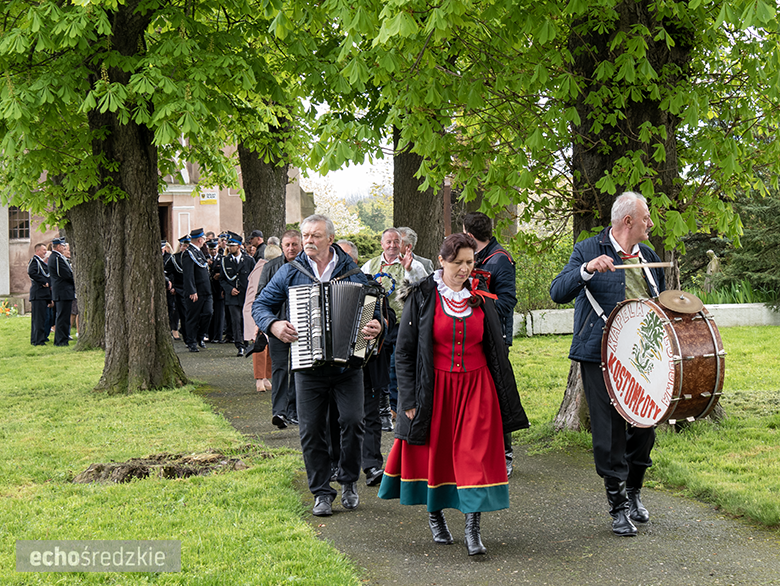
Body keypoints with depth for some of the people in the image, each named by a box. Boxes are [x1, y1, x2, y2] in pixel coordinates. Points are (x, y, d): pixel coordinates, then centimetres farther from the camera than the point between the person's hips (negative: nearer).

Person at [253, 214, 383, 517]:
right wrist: (273, 325, -13)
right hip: (308, 365, 1)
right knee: (311, 429, 2)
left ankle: (349, 481, 15)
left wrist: (376, 325, -13)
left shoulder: (351, 271, 5)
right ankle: (322, 493, 14)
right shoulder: (291, 271, 5)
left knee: (353, 421, -8)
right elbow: (261, 305, 8)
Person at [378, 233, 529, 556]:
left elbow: (496, 349, 11)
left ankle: (472, 526, -4)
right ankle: (435, 514, 29)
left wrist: (506, 398, 10)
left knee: (476, 454, -6)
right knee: (435, 450, 8)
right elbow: (404, 351, -2)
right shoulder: (422, 298, -4)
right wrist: (409, 399, -7)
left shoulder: (482, 299, 4)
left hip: (476, 387, 1)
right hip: (435, 387, -1)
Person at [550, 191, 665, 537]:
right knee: (610, 433, -2)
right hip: (601, 357, -5)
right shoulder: (589, 251, -5)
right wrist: (586, 270, -31)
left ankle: (634, 493, 31)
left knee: (645, 427, 10)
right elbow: (558, 293, -15)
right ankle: (618, 506, 9)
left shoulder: (648, 256, 13)